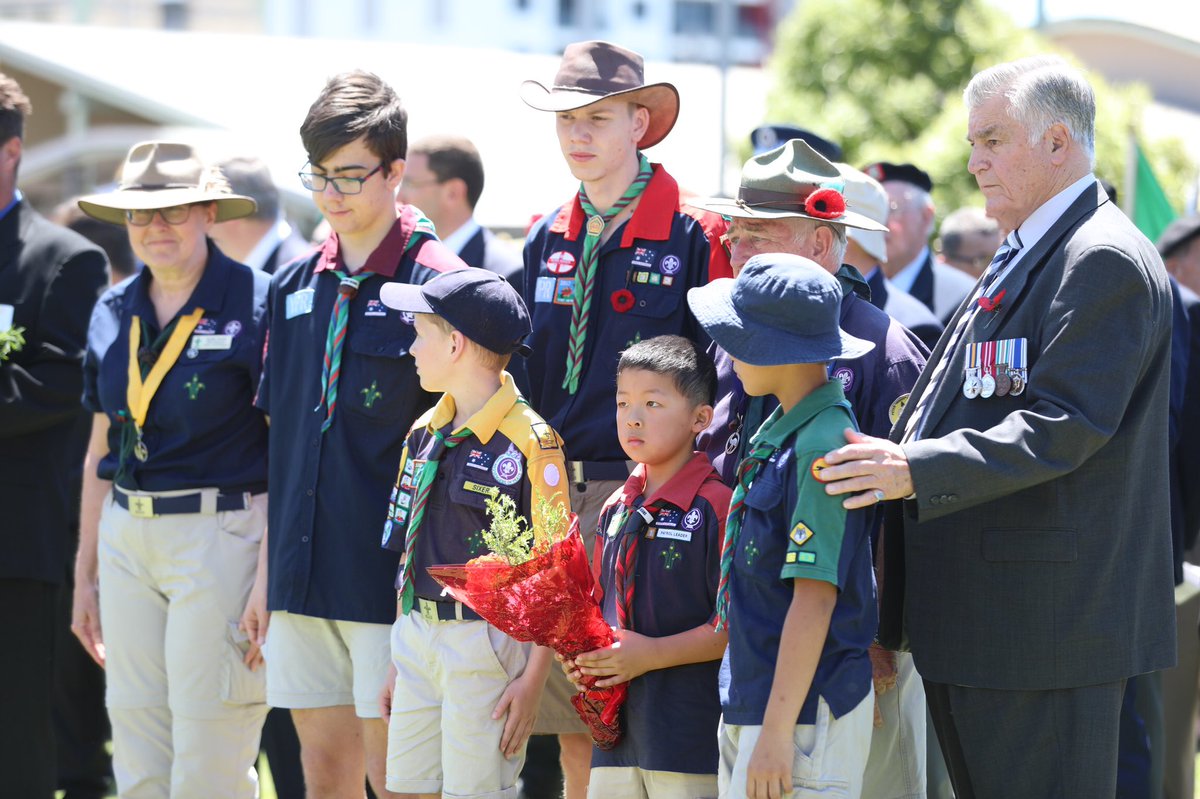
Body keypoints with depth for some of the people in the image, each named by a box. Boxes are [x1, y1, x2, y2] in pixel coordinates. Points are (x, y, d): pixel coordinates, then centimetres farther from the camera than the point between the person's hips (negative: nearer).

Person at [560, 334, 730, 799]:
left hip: (691, 733, -7)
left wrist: (653, 654, -18)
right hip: (617, 726, 7)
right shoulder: (617, 509, 15)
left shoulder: (716, 506, -9)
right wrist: (579, 656, 5)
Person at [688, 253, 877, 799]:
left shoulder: (821, 446, -16)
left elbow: (815, 595, -19)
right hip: (751, 699, 9)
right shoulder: (780, 430, 12)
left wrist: (777, 732, -20)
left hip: (804, 712, -9)